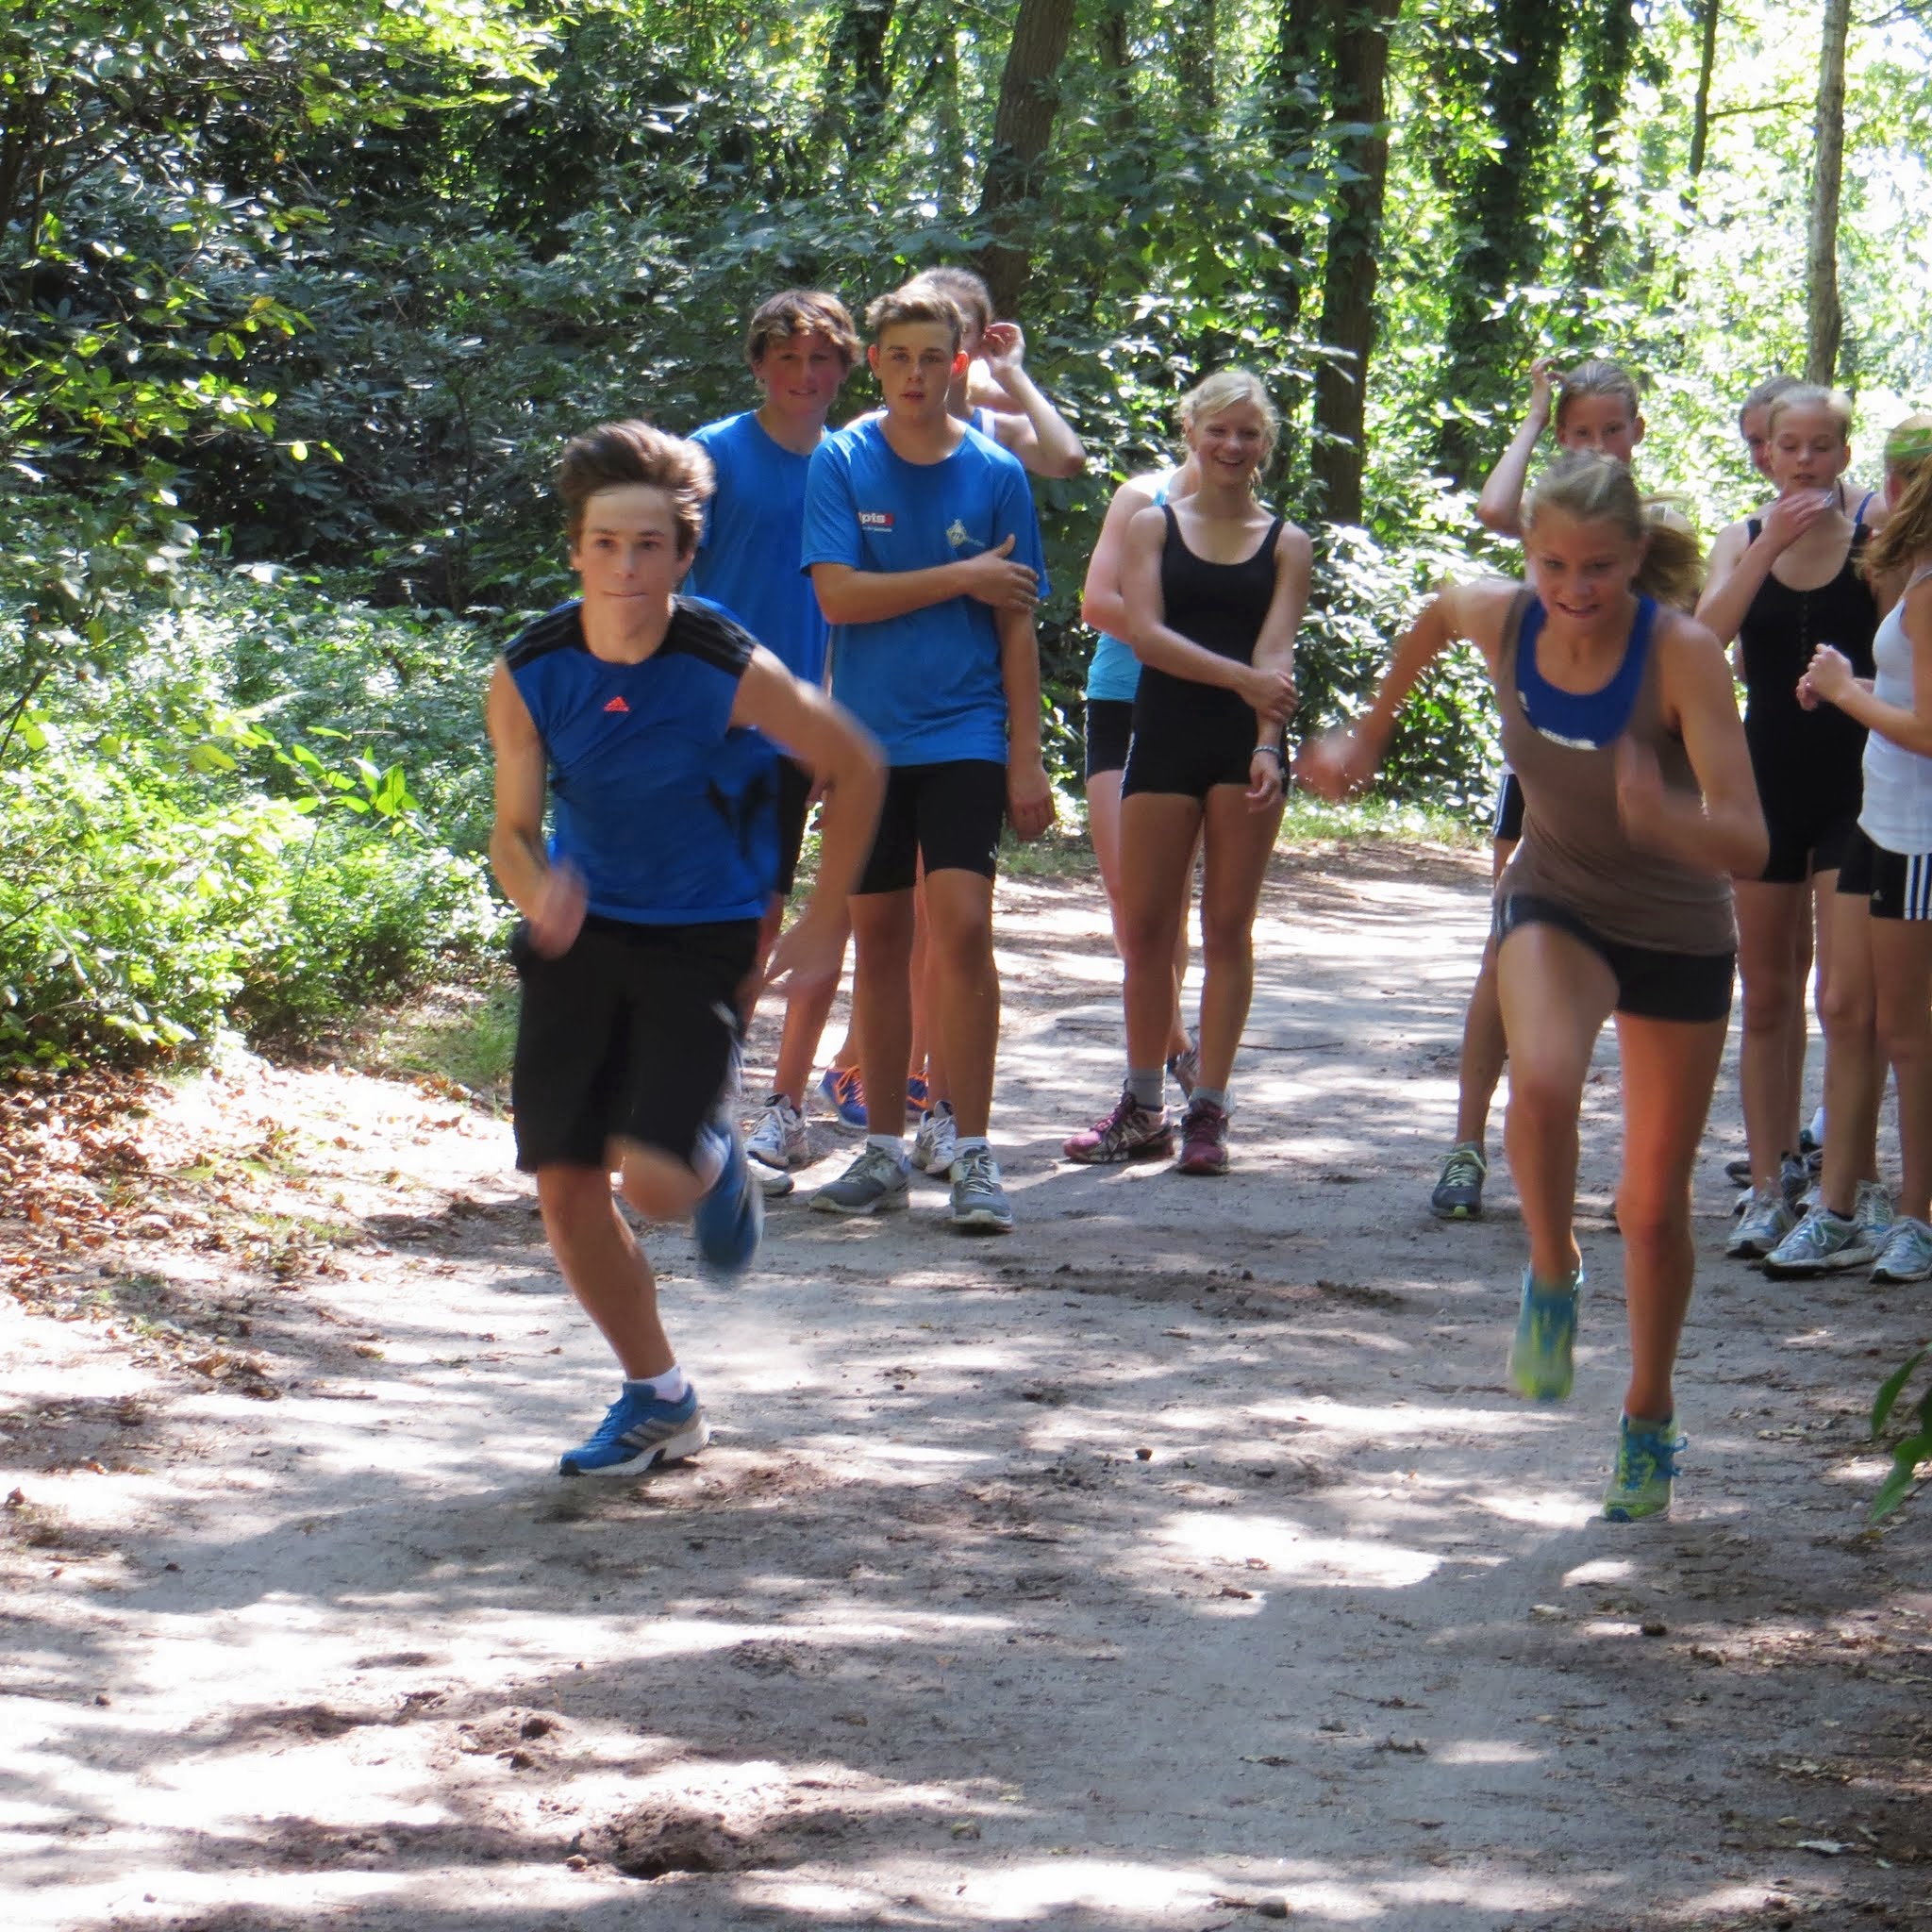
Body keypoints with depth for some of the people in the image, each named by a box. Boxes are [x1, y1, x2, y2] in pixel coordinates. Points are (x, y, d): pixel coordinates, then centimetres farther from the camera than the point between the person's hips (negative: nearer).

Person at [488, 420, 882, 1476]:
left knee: (654, 1178, -19)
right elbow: (513, 832, -5)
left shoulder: (731, 672, -20)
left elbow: (854, 767, -4)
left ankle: (719, 1166, 20)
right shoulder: (528, 674, -12)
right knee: (566, 1190, -1)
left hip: (700, 940, -3)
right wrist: (539, 892, -29)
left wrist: (823, 925, -1)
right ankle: (657, 1397, 21)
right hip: (581, 932, 3)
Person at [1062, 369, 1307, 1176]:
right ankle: (1142, 1109, 13)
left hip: (1246, 745, -1)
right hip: (1165, 737, 1)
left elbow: (1275, 652, -5)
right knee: (1145, 928, 2)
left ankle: (1209, 1109, 6)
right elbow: (1144, 631, -7)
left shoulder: (1285, 544, 7)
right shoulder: (1153, 526, 7)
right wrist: (1239, 677, -20)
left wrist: (1267, 743, -21)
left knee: (1228, 928, 2)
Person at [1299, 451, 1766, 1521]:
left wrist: (1665, 817, -55)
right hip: (1555, 903, 1)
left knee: (1654, 1207, 7)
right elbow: (1436, 614, 9)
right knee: (1543, 1079, -32)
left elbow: (1747, 844, -35)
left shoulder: (1682, 653, -29)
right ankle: (1552, 1279, -4)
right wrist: (1371, 730, 19)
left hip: (1679, 933, -1)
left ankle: (1649, 1419, 32)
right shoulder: (1499, 619, -19)